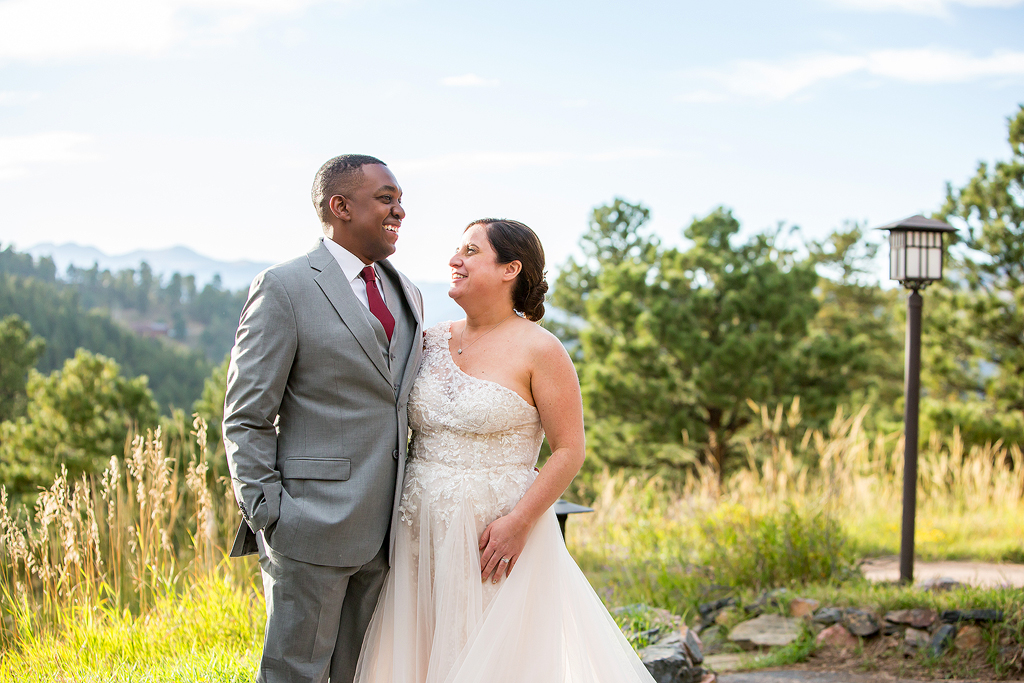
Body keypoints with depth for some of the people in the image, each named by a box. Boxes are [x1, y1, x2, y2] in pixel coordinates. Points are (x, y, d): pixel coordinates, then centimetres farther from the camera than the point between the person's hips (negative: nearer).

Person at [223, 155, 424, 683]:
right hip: (313, 525, -6)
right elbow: (246, 419, -8)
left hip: (385, 529, 7)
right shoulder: (284, 288, -7)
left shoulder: (406, 295, 15)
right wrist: (267, 516, -13)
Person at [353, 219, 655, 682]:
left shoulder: (538, 349, -7)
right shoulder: (432, 341, 10)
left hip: (497, 538, -5)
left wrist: (520, 522, -17)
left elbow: (569, 451, -8)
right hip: (422, 536, 5)